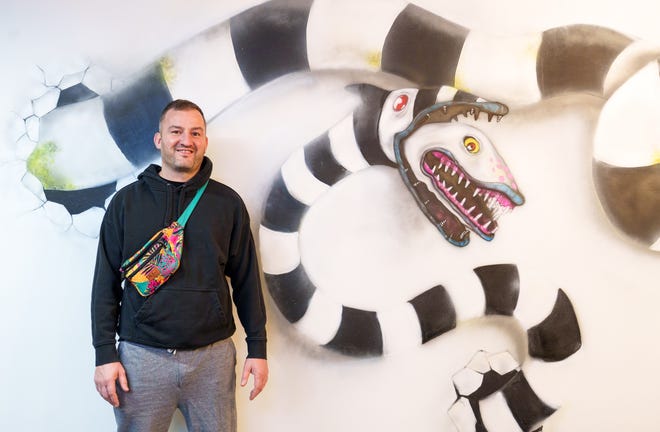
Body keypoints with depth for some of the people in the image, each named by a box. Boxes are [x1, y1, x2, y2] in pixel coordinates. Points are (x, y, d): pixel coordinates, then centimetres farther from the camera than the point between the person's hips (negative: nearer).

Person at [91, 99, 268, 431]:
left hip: (213, 356, 1)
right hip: (141, 356, 0)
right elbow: (106, 282, 3)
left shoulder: (228, 202, 3)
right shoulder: (126, 201, 3)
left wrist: (257, 348, 3)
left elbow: (246, 280, 5)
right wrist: (105, 354, -2)